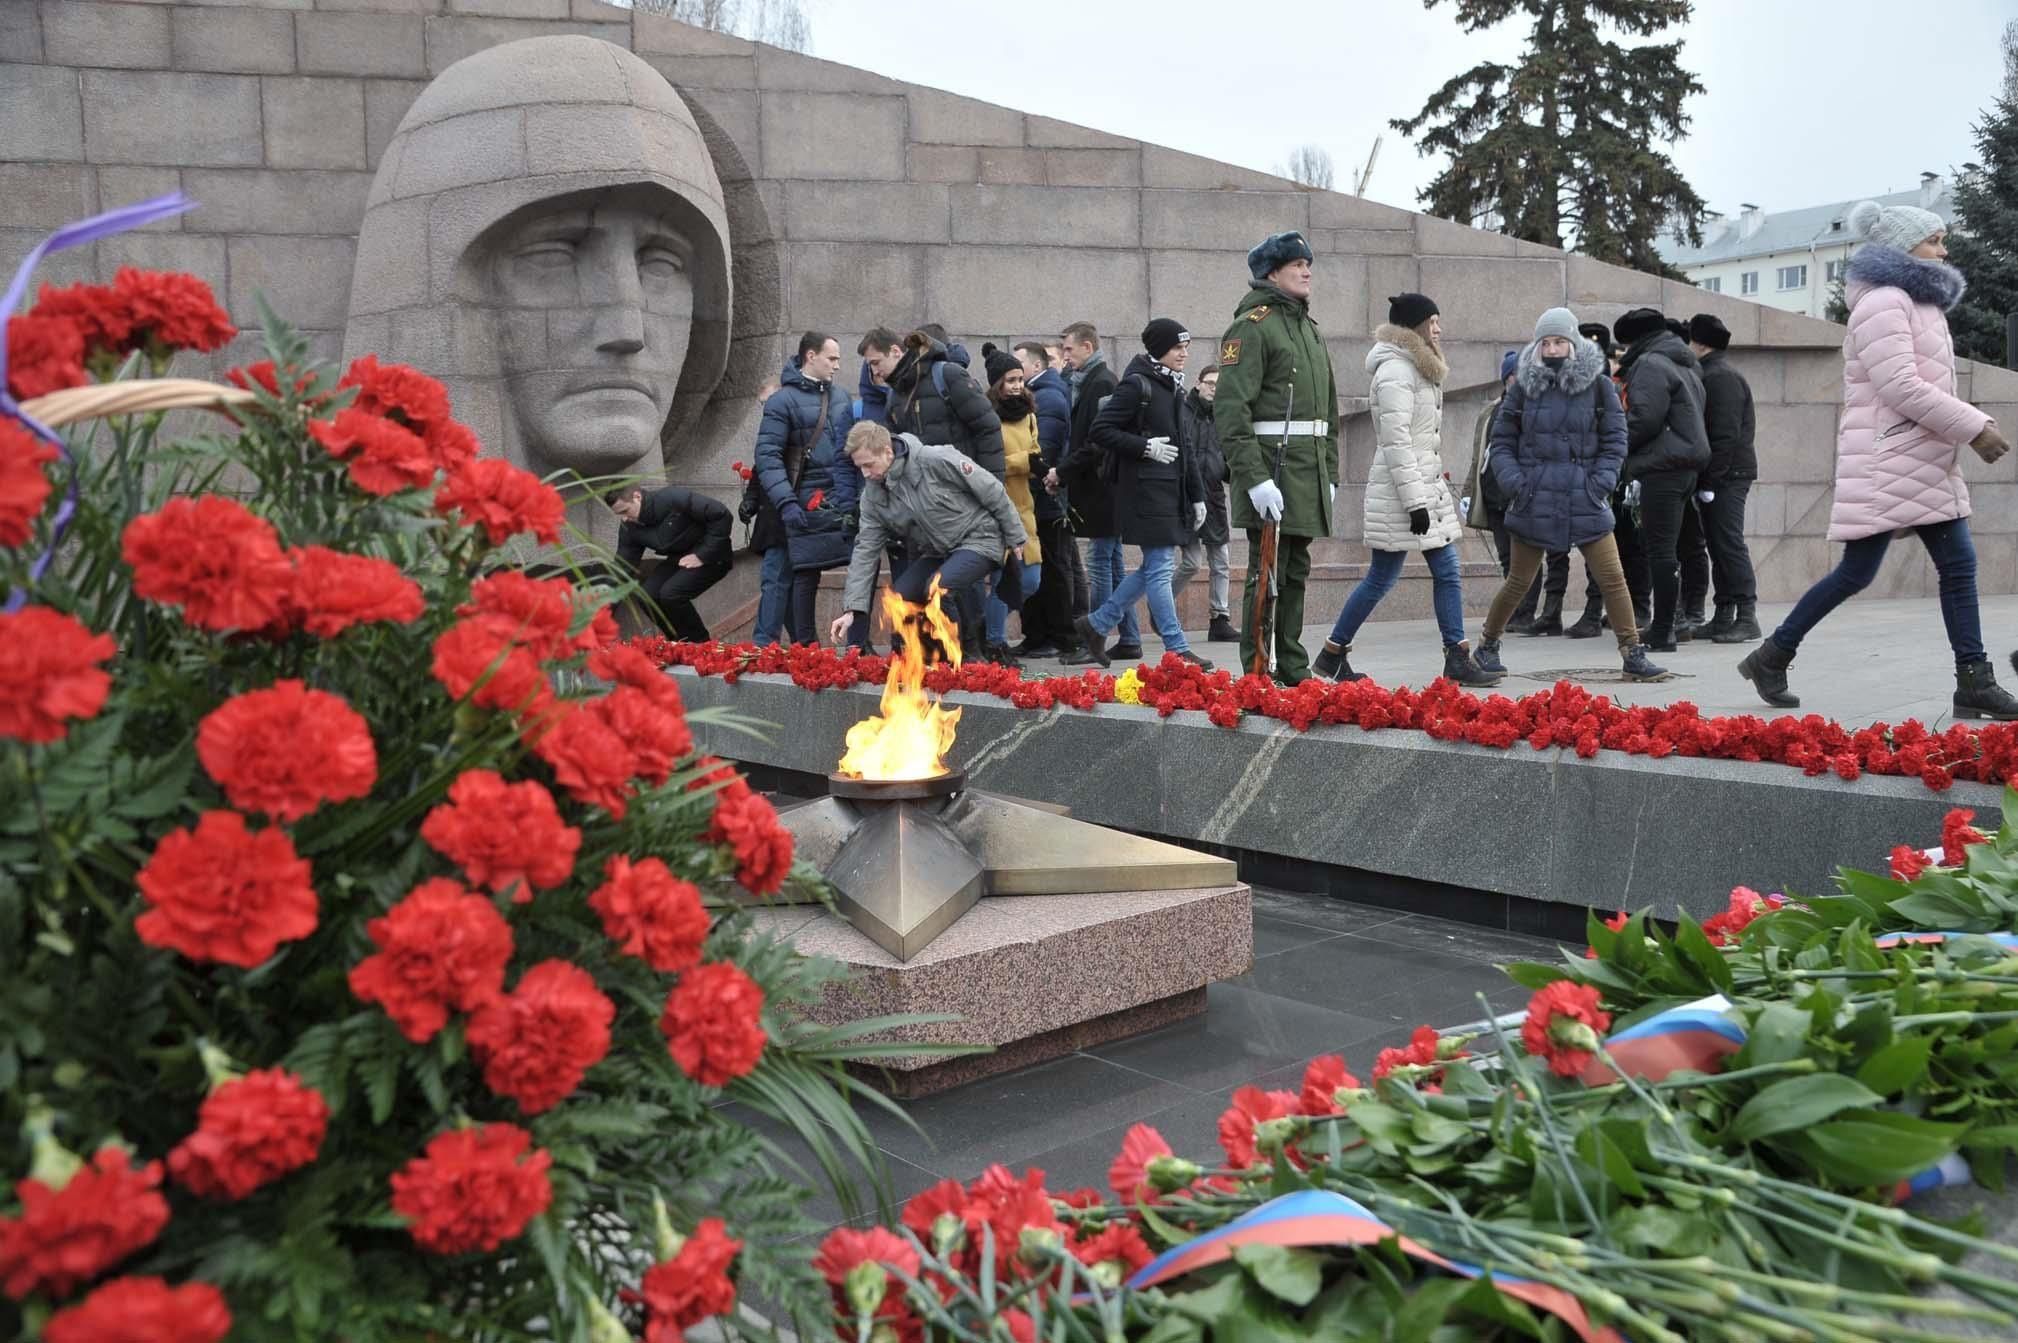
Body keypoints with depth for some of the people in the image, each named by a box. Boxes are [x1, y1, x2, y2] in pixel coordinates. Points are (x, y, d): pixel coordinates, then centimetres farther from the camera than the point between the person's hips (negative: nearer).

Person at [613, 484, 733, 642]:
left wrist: (703, 555, -24)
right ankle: (682, 644, 7)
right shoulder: (629, 528, -6)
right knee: (646, 595, -12)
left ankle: (701, 646, -6)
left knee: (670, 594, -25)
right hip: (679, 559, 7)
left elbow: (722, 514, -27)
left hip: (712, 556, -7)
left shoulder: (672, 499, -26)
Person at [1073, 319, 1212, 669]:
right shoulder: (1136, 384, -9)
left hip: (1171, 490, 9)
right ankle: (1177, 650, -2)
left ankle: (1096, 624, 22)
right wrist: (1145, 447, -17)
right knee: (1160, 567, -6)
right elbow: (1100, 431, -13)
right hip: (1145, 490, -9)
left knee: (1155, 567, 12)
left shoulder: (1174, 388, 17)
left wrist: (1197, 495, 18)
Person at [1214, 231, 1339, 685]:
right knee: (1267, 575, -5)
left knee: (1295, 572, 13)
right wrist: (1254, 478, -23)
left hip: (1308, 473, 8)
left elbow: (1328, 408, 25)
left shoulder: (1310, 329, 20)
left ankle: (1292, 668, 21)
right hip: (1273, 469, -8)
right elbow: (1231, 411, -17)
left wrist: (1329, 473, 19)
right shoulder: (1252, 326, -8)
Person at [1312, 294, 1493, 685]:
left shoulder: (1421, 369, 18)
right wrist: (1415, 502, -23)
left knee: (1448, 573, 5)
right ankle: (1332, 655, 9)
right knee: (1381, 578, -2)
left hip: (1428, 487, 10)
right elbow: (1396, 441, -20)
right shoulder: (1396, 370, -14)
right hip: (1400, 493, -10)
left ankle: (1458, 660, 8)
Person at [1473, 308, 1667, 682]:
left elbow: (1615, 440, 4)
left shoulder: (1599, 385, 1)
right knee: (1519, 581, 7)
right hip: (1534, 501, 0)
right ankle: (1487, 646, 24)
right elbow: (1502, 441, 7)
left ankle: (1633, 656, 5)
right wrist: (1514, 481, -7)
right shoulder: (1524, 386, 3)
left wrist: (1600, 483, -9)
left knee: (1613, 578, -3)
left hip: (1585, 500, 0)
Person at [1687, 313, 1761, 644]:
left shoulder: (1722, 377, -11)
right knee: (1719, 545, 11)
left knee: (1728, 543, -11)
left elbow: (1726, 434, -19)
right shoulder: (1710, 375, 19)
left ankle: (1747, 616, -10)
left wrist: (1710, 481, -21)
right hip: (1717, 477, 10)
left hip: (1728, 476, -10)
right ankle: (1724, 616, 15)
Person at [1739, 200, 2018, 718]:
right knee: (1856, 572, -6)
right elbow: (1901, 388, -20)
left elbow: (1931, 386, 21)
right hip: (1886, 463, -10)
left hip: (1929, 464, 10)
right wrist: (1973, 427, -16)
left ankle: (1974, 683, 4)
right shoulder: (1884, 301, -11)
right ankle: (1771, 657, 7)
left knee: (1959, 564, 3)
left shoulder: (1919, 303, 20)